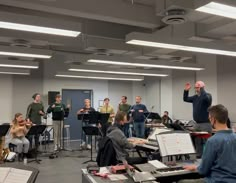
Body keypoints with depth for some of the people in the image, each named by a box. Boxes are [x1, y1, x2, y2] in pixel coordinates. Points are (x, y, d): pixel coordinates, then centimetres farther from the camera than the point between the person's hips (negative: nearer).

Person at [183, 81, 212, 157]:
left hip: (206, 124, -7)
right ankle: (198, 156, 19)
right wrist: (186, 91, 4)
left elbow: (206, 99, -30)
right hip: (197, 124, 7)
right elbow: (186, 99, 17)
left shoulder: (207, 95, -7)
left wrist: (201, 89, -24)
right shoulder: (195, 97, 14)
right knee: (197, 142, 11)